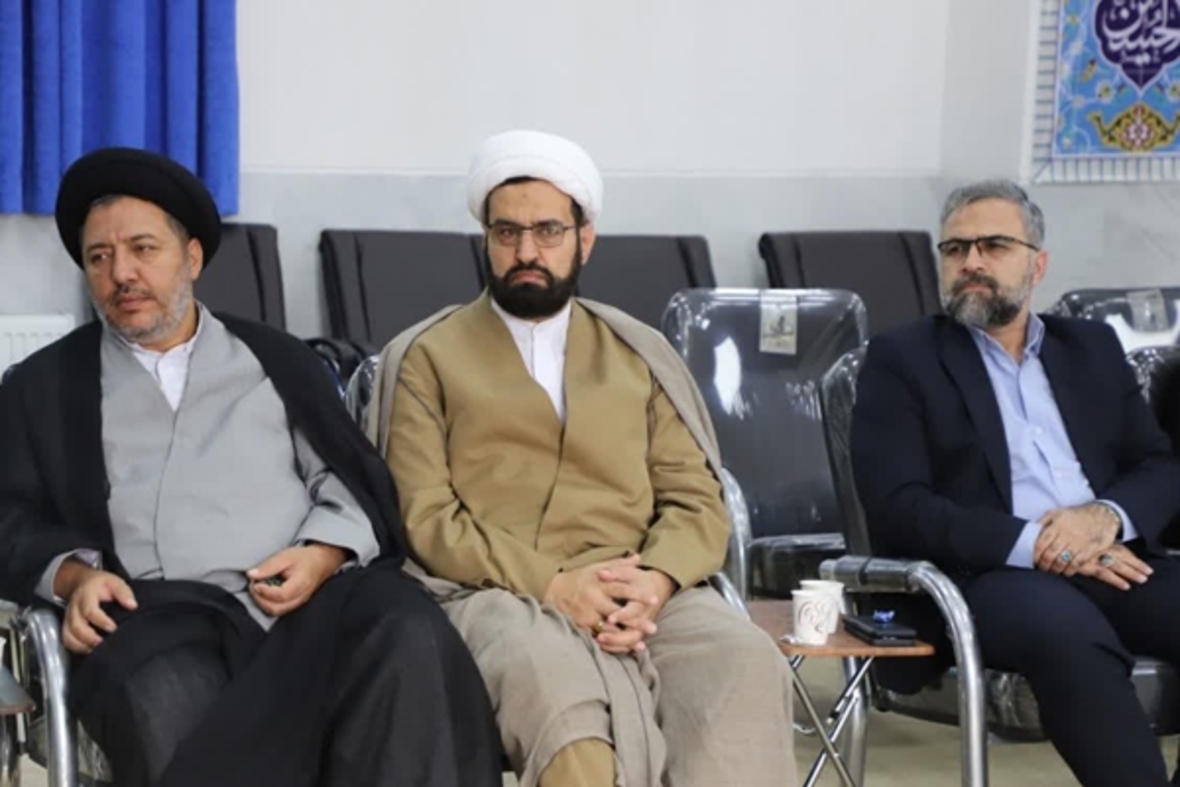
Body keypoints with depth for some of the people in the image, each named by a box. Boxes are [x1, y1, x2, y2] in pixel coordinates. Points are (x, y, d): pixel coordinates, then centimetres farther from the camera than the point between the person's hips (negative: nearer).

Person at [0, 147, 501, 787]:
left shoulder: (276, 358, 23)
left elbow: (352, 481, 16)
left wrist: (321, 556, -6)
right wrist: (72, 576, -6)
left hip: (308, 594, 2)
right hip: (160, 607, -2)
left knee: (411, 636, -32)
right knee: (167, 703, -39)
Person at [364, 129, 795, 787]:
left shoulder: (639, 355, 20)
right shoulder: (427, 357, 11)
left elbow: (697, 500, 13)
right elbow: (424, 517, 1)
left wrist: (657, 580, -10)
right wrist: (551, 583, -14)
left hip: (641, 595, 3)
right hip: (497, 594, -3)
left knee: (747, 664, -30)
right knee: (551, 670, -39)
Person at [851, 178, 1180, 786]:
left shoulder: (1093, 348, 22)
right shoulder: (902, 358, 8)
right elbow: (899, 508, -4)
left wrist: (1107, 516, -9)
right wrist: (1032, 544, -16)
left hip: (1108, 564, 5)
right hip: (980, 573, -4)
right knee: (1069, 630, -38)